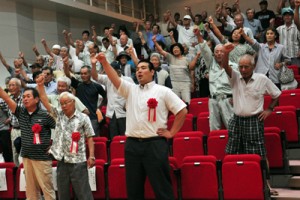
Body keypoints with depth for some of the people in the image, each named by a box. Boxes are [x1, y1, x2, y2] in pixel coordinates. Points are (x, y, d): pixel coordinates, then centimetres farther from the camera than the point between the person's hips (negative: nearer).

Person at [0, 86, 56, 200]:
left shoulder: (45, 115, -9)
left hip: (42, 157, -5)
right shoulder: (20, 112, 5)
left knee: (47, 188, -1)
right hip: (27, 157, 5)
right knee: (31, 190, 12)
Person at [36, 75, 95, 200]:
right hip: (62, 160, 5)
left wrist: (91, 156, -9)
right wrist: (40, 85, -6)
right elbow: (45, 102, 3)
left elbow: (90, 137, -2)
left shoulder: (83, 118, -2)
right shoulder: (59, 115, 9)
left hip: (78, 161, -4)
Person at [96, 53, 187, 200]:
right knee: (133, 187, 11)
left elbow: (182, 111, 0)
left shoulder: (163, 91, 2)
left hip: (155, 144, -4)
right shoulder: (130, 90, 12)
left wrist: (172, 132, -2)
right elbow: (115, 79, -3)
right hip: (132, 144, 4)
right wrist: (104, 62, -16)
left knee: (161, 187, 1)